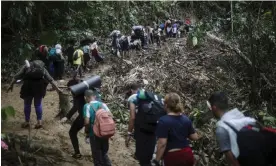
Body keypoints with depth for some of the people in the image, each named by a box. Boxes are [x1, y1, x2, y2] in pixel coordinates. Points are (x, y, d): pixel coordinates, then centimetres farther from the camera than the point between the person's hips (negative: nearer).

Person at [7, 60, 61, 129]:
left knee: (27, 104, 14)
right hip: (39, 86, 2)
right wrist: (57, 89, 21)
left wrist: (11, 85, 13)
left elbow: (17, 76, 10)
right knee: (38, 104, 16)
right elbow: (51, 80, 19)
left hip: (28, 85, -1)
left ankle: (27, 122, 22)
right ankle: (39, 121, 15)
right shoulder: (43, 68, 23)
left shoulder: (26, 66, 19)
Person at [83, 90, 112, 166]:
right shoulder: (103, 104, 4)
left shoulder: (87, 106, -11)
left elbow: (87, 121, -18)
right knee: (104, 154, 21)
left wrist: (87, 130, -1)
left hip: (94, 134, -4)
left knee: (97, 156, 10)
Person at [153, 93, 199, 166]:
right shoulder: (186, 119, 3)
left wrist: (157, 160, -12)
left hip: (173, 157, -6)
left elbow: (162, 143, -20)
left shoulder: (163, 121, -16)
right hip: (187, 155, 6)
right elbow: (195, 137, 9)